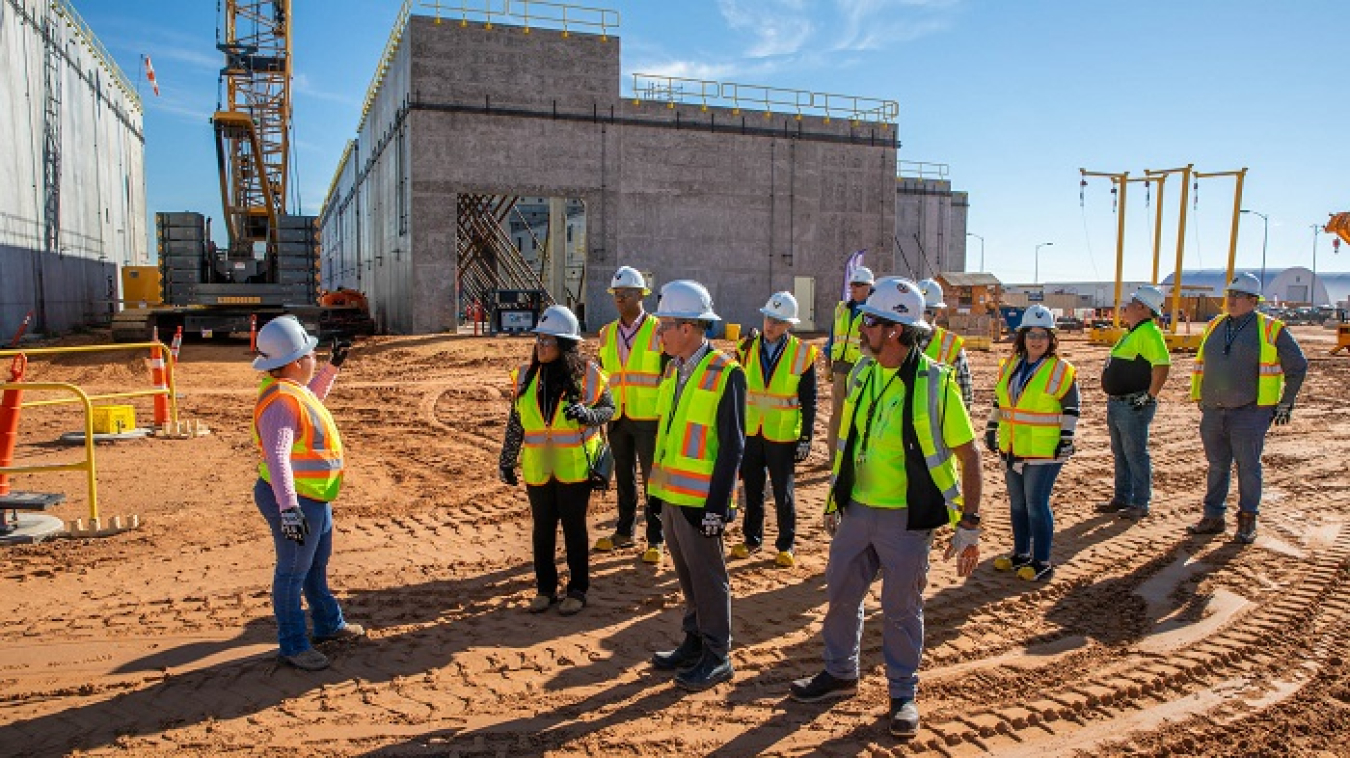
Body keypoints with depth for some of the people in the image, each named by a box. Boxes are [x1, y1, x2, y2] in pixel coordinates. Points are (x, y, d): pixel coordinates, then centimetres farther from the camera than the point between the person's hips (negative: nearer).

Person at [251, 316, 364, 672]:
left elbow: (312, 396, 32)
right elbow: (277, 457, -37)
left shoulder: (293, 389, 5)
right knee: (293, 572, 3)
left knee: (317, 564, 24)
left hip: (315, 498, 11)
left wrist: (333, 366, 28)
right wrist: (288, 508, -44)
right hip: (294, 500, -11)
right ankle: (293, 646, 17)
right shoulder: (281, 401, -26)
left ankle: (328, 624, 42)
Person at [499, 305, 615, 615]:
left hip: (575, 467, -3)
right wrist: (507, 460, 11)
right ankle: (545, 588, 27)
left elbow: (608, 407, 0)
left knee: (574, 527, 8)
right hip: (538, 469, 3)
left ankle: (578, 590, 22)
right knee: (543, 528, 12)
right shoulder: (526, 375, 1)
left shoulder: (586, 373, -10)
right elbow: (515, 422, 9)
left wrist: (587, 414, -22)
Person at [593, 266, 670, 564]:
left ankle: (656, 540, 12)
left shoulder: (658, 331, -6)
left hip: (649, 419, -5)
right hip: (618, 418, 5)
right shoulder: (607, 333, 9)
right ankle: (624, 532, 28)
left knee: (653, 481, 2)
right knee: (624, 479, 15)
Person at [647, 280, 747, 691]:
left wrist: (717, 506, -18)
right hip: (671, 493, 7)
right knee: (686, 573, 18)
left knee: (707, 576, 4)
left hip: (699, 500, -7)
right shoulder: (674, 368, 8)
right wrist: (657, 487, 14)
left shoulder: (725, 374, -15)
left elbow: (732, 446, -16)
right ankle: (693, 643, 33)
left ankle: (717, 657, 18)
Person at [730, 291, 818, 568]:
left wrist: (806, 438, -5)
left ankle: (786, 545, 20)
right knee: (752, 489, 13)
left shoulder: (802, 354, -7)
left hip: (783, 435, -3)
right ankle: (752, 539, 28)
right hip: (750, 432, 3)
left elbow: (809, 401, -3)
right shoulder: (748, 348, 2)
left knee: (783, 493, 6)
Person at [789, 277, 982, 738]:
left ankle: (903, 694, 28)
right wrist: (835, 500, 16)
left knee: (901, 608, 8)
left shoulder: (935, 383, -16)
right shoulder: (862, 372, 2)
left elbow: (968, 455, -11)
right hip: (857, 509, 6)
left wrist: (969, 526, -12)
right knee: (842, 594, 15)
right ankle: (840, 674, 36)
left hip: (907, 517, -5)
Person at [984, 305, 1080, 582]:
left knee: (1036, 505, -5)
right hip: (1012, 448, 6)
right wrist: (991, 428, 16)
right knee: (1017, 504, 14)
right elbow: (999, 400, 19)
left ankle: (1042, 563, 6)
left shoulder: (1062, 370, -7)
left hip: (1044, 451, -6)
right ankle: (1021, 554, 26)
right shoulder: (1009, 366, 10)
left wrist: (1067, 439, -11)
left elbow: (1071, 408, -6)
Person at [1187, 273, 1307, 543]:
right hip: (1213, 413, 5)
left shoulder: (1270, 329, -4)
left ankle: (1247, 521, 15)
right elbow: (1201, 364, 23)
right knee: (1217, 466, 11)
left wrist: (1286, 402, 2)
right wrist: (1201, 398, 19)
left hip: (1249, 414, -5)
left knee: (1248, 467, 3)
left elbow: (1298, 366, 2)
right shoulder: (1215, 326, 11)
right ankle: (1213, 518, 20)